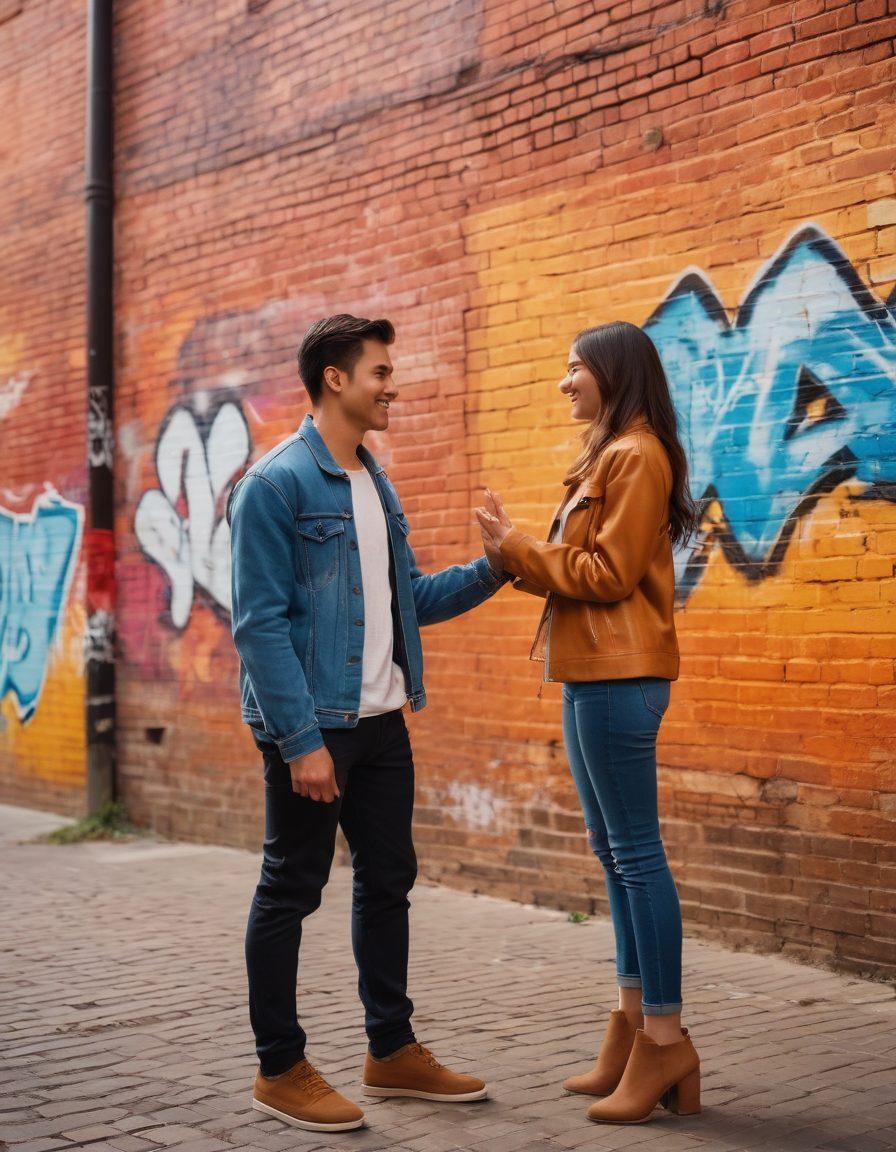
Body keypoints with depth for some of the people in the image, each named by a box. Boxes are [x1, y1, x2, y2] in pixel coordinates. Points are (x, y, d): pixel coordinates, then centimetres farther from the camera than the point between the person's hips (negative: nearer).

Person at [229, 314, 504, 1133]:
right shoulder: (276, 484, -12)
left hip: (381, 721, 8)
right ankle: (280, 1070, 15)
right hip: (312, 726, -8)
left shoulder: (376, 484, 13)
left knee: (388, 881, 14)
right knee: (291, 892, 3)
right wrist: (301, 740, -21)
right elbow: (260, 624, -16)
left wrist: (489, 573, 3)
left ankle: (393, 1051, 27)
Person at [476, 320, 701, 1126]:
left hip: (620, 675, -10)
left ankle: (665, 1040, -2)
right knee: (612, 849, 12)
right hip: (593, 674, 10)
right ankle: (634, 1024, 19)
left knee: (637, 851, -8)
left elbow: (609, 573, -16)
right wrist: (517, 552, 5)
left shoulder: (637, 456, -11)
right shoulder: (606, 457, 20)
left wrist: (519, 549, -8)